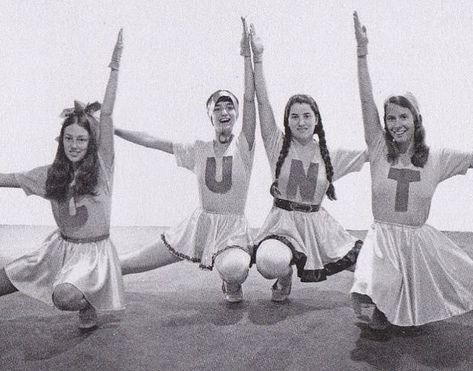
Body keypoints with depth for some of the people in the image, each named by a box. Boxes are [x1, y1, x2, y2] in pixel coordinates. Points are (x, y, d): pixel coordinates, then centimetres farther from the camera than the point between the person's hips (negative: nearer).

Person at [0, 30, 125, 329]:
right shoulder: (52, 174, 1)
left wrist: (115, 66, -23)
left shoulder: (102, 166, -11)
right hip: (60, 247, 5)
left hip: (94, 251, -5)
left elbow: (106, 115, -19)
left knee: (64, 296, -30)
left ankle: (87, 304, 3)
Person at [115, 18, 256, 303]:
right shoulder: (199, 151, 3)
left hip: (233, 228, -3)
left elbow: (250, 98, -17)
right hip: (200, 223, 3)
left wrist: (247, 55, -21)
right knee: (128, 264, 4)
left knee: (232, 269, -38)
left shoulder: (243, 147, -6)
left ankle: (233, 282, 0)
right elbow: (154, 142, 5)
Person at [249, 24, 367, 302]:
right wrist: (258, 57, -18)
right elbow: (263, 102, -12)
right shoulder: (278, 145, -3)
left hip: (318, 224, 3)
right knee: (270, 262, -35)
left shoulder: (330, 155, 4)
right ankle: (285, 278, 5)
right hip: (283, 222, -3)